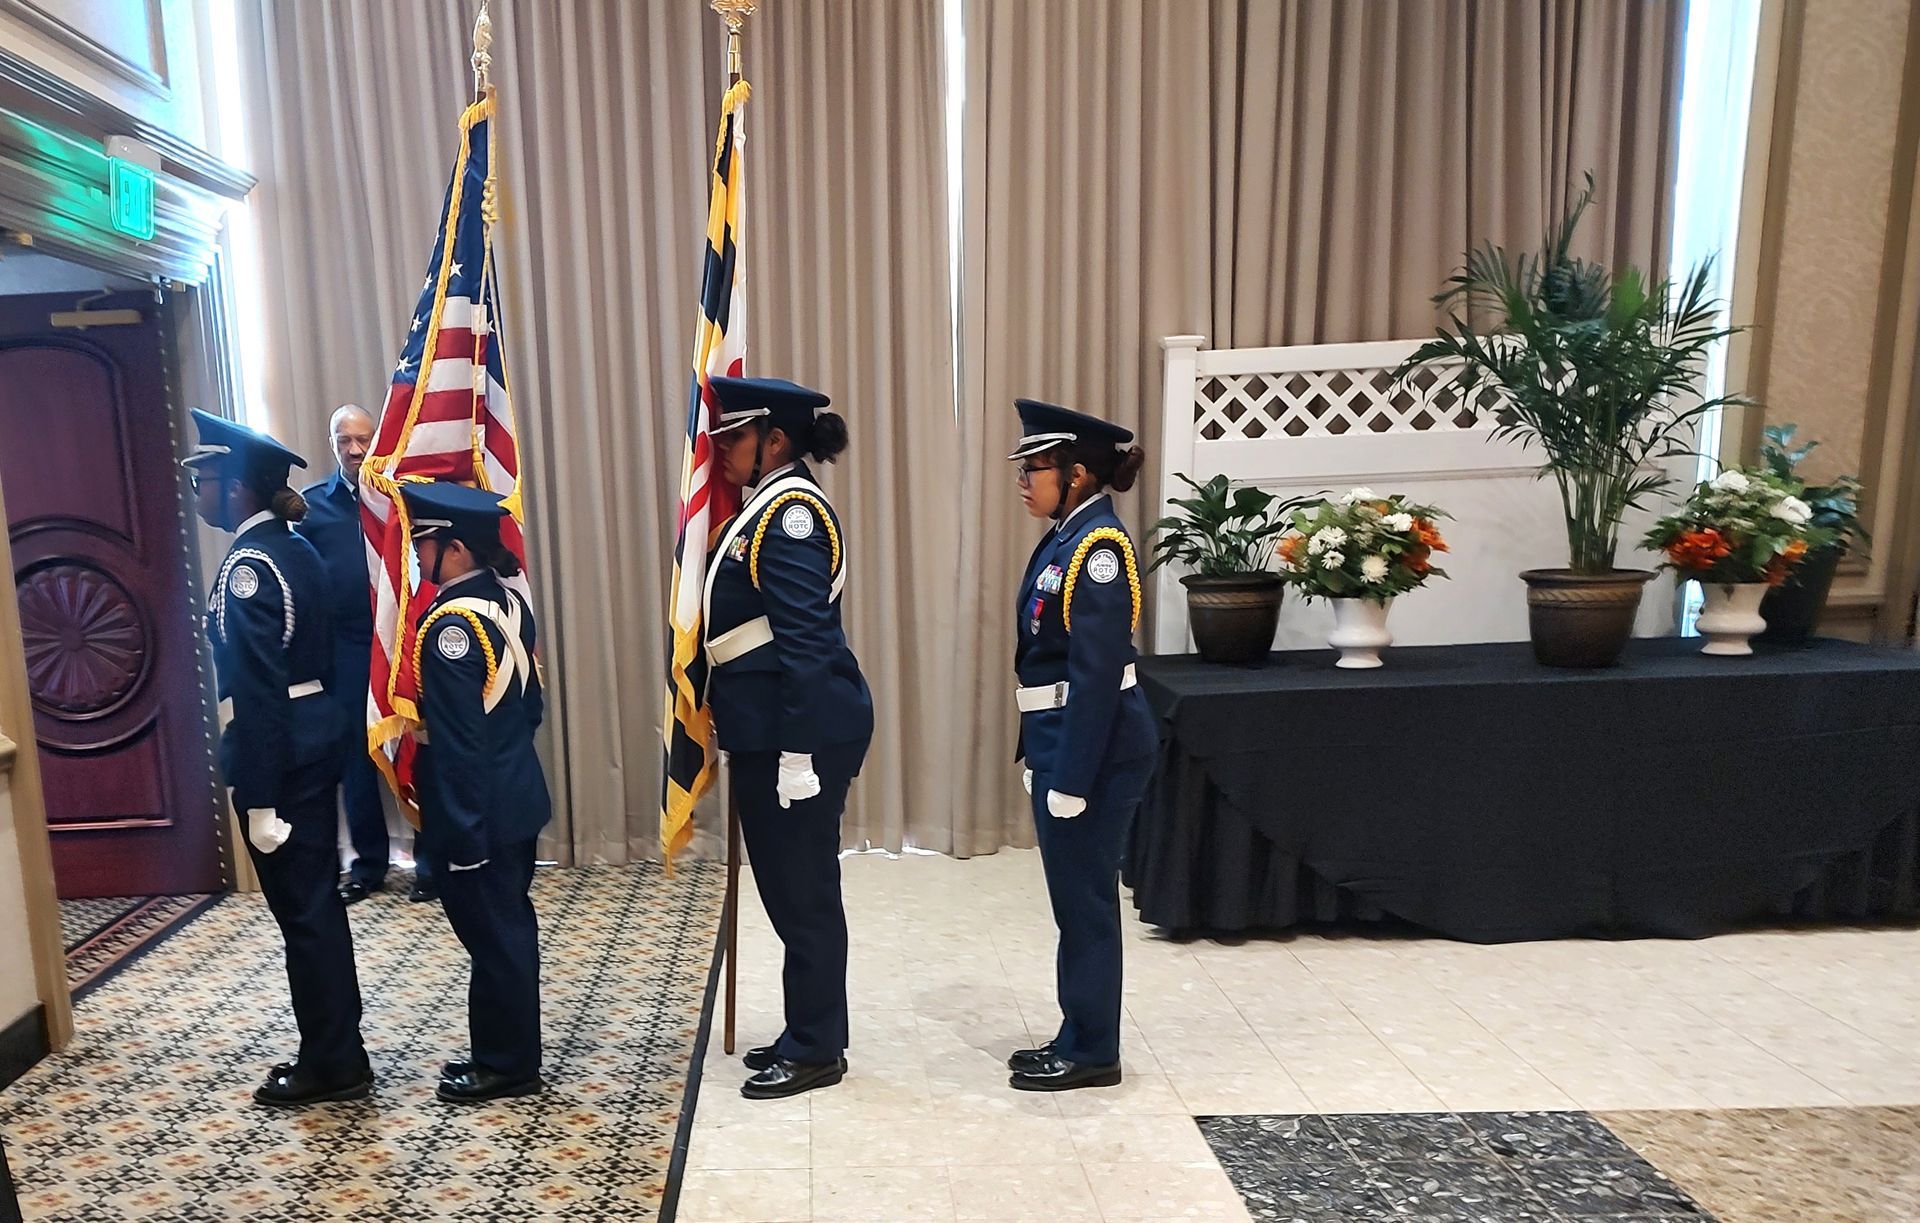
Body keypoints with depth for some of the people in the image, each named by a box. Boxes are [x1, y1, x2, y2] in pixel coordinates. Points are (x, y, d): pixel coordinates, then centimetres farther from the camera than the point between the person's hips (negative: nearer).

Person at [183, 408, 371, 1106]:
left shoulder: (248, 566, -16)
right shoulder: (296, 550, 10)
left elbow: (260, 692, -20)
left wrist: (259, 801, -19)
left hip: (279, 753, -9)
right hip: (318, 737, 9)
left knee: (301, 909, 2)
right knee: (318, 899, 16)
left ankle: (331, 1064, 16)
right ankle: (337, 1050, 29)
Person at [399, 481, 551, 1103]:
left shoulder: (450, 625, -21)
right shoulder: (509, 602, 5)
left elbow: (458, 742, -21)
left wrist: (462, 834, -18)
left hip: (478, 813, -9)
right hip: (517, 799, 9)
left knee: (489, 934, 5)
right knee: (510, 927, 18)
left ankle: (504, 1064, 20)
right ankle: (513, 1052, 32)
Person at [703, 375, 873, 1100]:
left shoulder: (791, 511, -15)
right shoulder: (766, 509, 16)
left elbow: (807, 641, -21)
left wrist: (798, 754, -22)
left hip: (800, 734, -10)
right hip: (766, 732, 10)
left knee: (804, 892, 2)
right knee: (788, 889, 17)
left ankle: (817, 1051, 17)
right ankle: (808, 1034, 31)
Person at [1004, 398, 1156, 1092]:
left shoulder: (1099, 546, -18)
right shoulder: (1066, 539, 11)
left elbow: (1097, 673, -21)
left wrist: (1071, 778, -20)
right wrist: (1041, 758, 16)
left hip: (1093, 749, -10)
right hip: (1062, 742, 10)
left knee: (1085, 899, 4)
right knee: (1075, 897, 18)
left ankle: (1092, 1053, 21)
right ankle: (1078, 1037, 32)